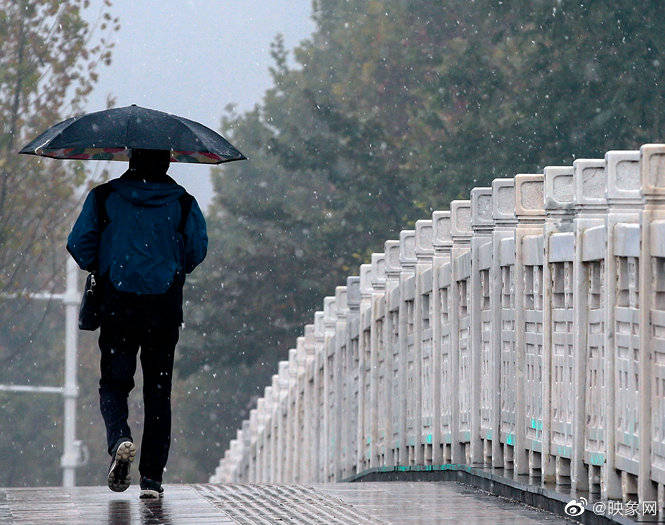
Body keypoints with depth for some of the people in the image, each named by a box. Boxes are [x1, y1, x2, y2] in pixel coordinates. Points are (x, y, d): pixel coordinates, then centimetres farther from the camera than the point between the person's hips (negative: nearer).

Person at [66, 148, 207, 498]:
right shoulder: (183, 203, 3)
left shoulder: (103, 197, 2)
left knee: (114, 382, 11)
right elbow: (196, 250, 2)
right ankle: (152, 477, 4)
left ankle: (119, 438, -20)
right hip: (165, 308, 1)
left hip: (118, 306, -1)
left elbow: (79, 246, -1)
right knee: (158, 390, 8)